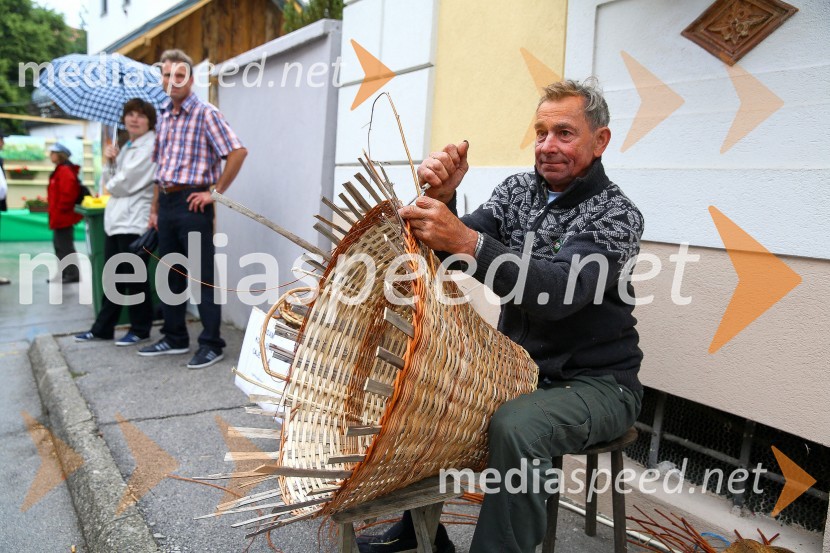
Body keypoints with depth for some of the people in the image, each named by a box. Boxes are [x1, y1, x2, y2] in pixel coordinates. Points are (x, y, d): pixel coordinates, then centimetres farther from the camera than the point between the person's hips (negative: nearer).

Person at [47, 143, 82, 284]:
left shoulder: (65, 170, -16)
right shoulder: (61, 170, 17)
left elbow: (67, 193, -25)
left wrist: (59, 211, -20)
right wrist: (55, 212, 20)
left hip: (63, 216, -11)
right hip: (61, 216, 11)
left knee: (65, 246, -6)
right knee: (60, 245, 14)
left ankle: (73, 274, -1)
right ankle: (64, 273, 20)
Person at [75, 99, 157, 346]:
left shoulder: (150, 146, -12)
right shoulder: (128, 146, 18)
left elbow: (127, 183, -17)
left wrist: (110, 184, 4)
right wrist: (112, 159, 5)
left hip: (135, 221, -10)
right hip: (117, 219, 10)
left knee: (135, 278, 0)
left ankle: (140, 329, 13)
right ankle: (103, 327, 24)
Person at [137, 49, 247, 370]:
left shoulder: (206, 114, -7)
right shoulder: (164, 117, 15)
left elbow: (238, 152, -16)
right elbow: (160, 168, 19)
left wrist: (216, 192, -14)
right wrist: (155, 207, 15)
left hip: (192, 203, -8)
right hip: (166, 202, 8)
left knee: (202, 276, -3)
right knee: (169, 274, 13)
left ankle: (211, 345, 5)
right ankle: (175, 338, 26)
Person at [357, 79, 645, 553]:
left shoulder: (617, 215, -14)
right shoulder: (519, 189, 4)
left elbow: (558, 291, -32)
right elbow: (456, 255, -5)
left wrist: (466, 239, -43)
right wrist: (441, 200, -24)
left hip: (596, 382, -6)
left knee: (516, 427, -33)